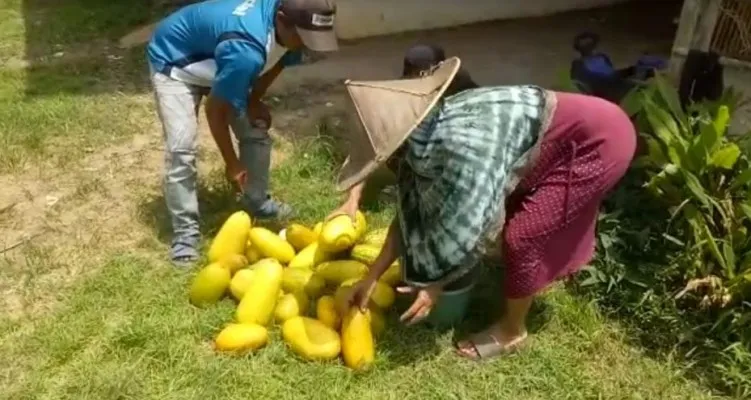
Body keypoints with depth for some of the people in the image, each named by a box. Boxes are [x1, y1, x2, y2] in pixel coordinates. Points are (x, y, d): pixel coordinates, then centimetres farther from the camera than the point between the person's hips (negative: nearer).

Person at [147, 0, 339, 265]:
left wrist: (254, 101, -5)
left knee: (257, 131, 5)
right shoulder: (245, 49, -44)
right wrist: (232, 164, -20)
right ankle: (185, 231, -5)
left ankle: (256, 202, 24)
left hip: (214, 61, 8)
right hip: (173, 64, -7)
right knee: (181, 148, -19)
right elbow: (215, 110, -31)